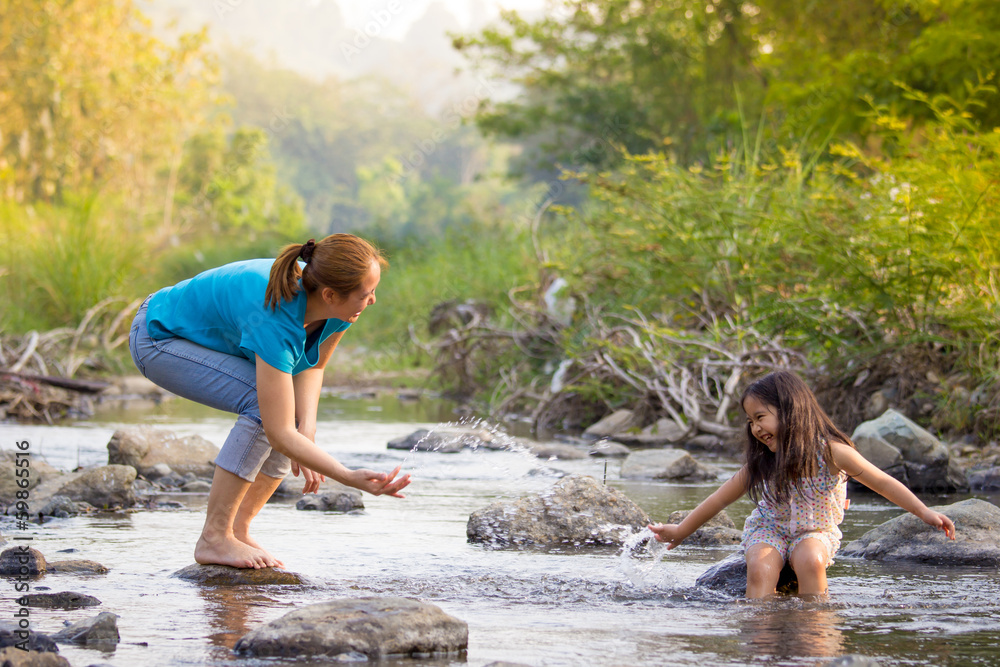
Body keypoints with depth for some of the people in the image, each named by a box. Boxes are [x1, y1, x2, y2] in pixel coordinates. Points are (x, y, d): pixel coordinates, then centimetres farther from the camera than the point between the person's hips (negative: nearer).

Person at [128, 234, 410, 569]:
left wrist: (307, 429, -17)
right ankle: (213, 538, -20)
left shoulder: (336, 309, -18)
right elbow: (280, 434, -39)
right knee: (265, 406, -27)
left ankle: (237, 530, 0)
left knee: (302, 414, -6)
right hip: (156, 339, -8)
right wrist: (350, 478, -43)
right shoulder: (275, 321, -39)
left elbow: (311, 366, 0)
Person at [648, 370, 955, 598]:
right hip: (768, 530, 2)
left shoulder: (831, 451, -18)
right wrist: (681, 530, 10)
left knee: (810, 560, -35)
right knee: (760, 568, -29)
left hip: (815, 531, -2)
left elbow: (882, 482, -14)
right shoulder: (760, 461, -8)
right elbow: (722, 498, 3)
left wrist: (925, 513, -21)